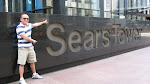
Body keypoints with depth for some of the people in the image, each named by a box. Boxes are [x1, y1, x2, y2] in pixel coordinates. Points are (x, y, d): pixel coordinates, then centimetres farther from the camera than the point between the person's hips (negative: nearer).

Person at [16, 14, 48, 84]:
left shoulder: (28, 25, 8)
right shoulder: (19, 27, -16)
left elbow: (35, 24, 28)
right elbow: (25, 37, -22)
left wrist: (43, 22, 42)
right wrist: (33, 41, -6)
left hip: (30, 47, 8)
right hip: (22, 48, -8)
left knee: (32, 62, 17)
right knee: (22, 63, -5)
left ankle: (34, 74, 33)